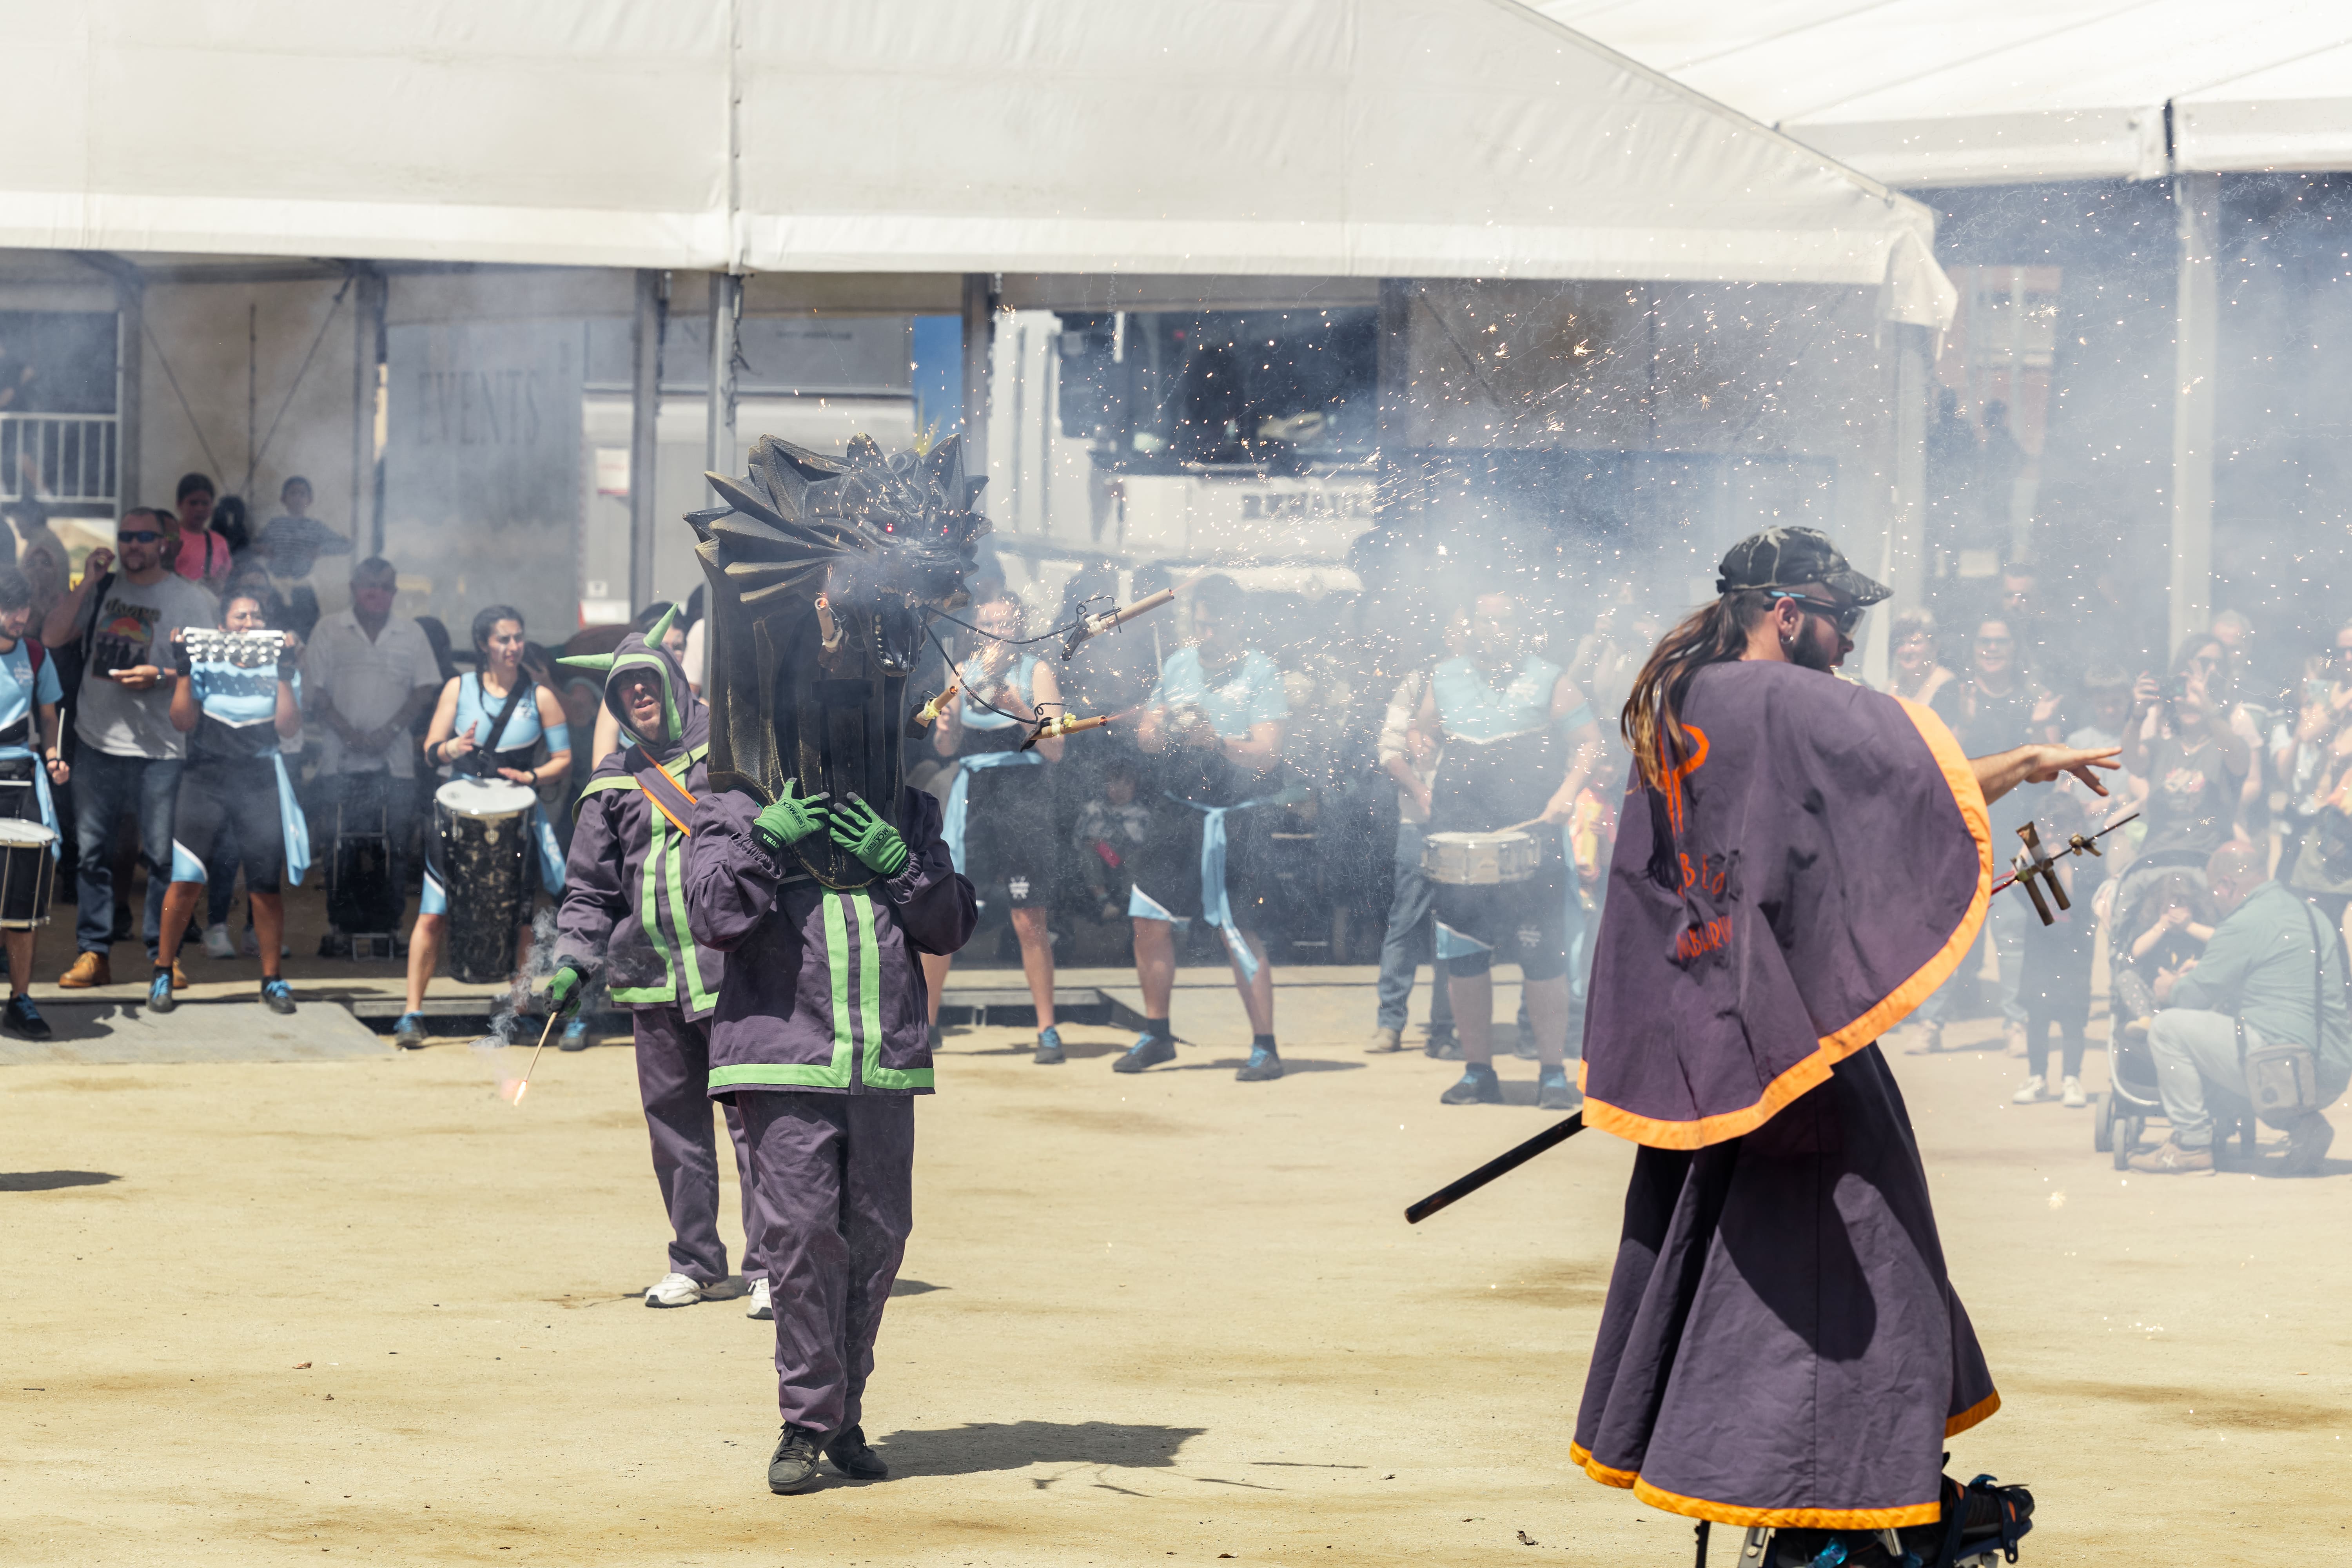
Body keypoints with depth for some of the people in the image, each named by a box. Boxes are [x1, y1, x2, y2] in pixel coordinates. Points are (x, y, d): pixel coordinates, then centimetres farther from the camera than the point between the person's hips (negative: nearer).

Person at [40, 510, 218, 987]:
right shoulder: (101, 589, 13)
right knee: (91, 851, 3)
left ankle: (163, 955, 4)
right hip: (97, 742, 3)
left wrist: (159, 675, -17)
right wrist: (87, 582, -2)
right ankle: (92, 953, 8)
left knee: (162, 855, -4)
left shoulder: (189, 598, 3)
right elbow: (52, 636, 4)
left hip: (159, 750, -3)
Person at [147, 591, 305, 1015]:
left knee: (265, 883, -2)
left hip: (261, 781, 1)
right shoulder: (204, 665, 6)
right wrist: (183, 670, -10)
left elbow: (289, 728, -3)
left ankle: (272, 979, 10)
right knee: (186, 879, -11)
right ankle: (162, 974, -1)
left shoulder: (277, 669, 8)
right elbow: (183, 722, -3)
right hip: (206, 777, -1)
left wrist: (286, 674, -10)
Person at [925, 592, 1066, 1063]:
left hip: (1024, 798, -3)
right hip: (971, 794, 3)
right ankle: (923, 1024, 9)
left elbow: (1056, 748, -6)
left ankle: (1047, 1030, 4)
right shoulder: (964, 671, 12)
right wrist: (945, 724, -11)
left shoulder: (1036, 672, 1)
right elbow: (945, 747, 11)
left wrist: (1019, 710, -19)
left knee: (1029, 922, -4)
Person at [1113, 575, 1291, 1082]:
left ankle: (1265, 1048, -1)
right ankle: (1156, 1035, 20)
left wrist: (1217, 742, -31)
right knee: (1150, 920, 4)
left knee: (1242, 934, -8)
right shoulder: (1178, 665, 10)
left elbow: (1268, 754, -15)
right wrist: (1160, 730, -12)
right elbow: (1146, 736, 12)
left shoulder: (1260, 674, -7)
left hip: (1234, 821, -5)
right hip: (1177, 812, 5)